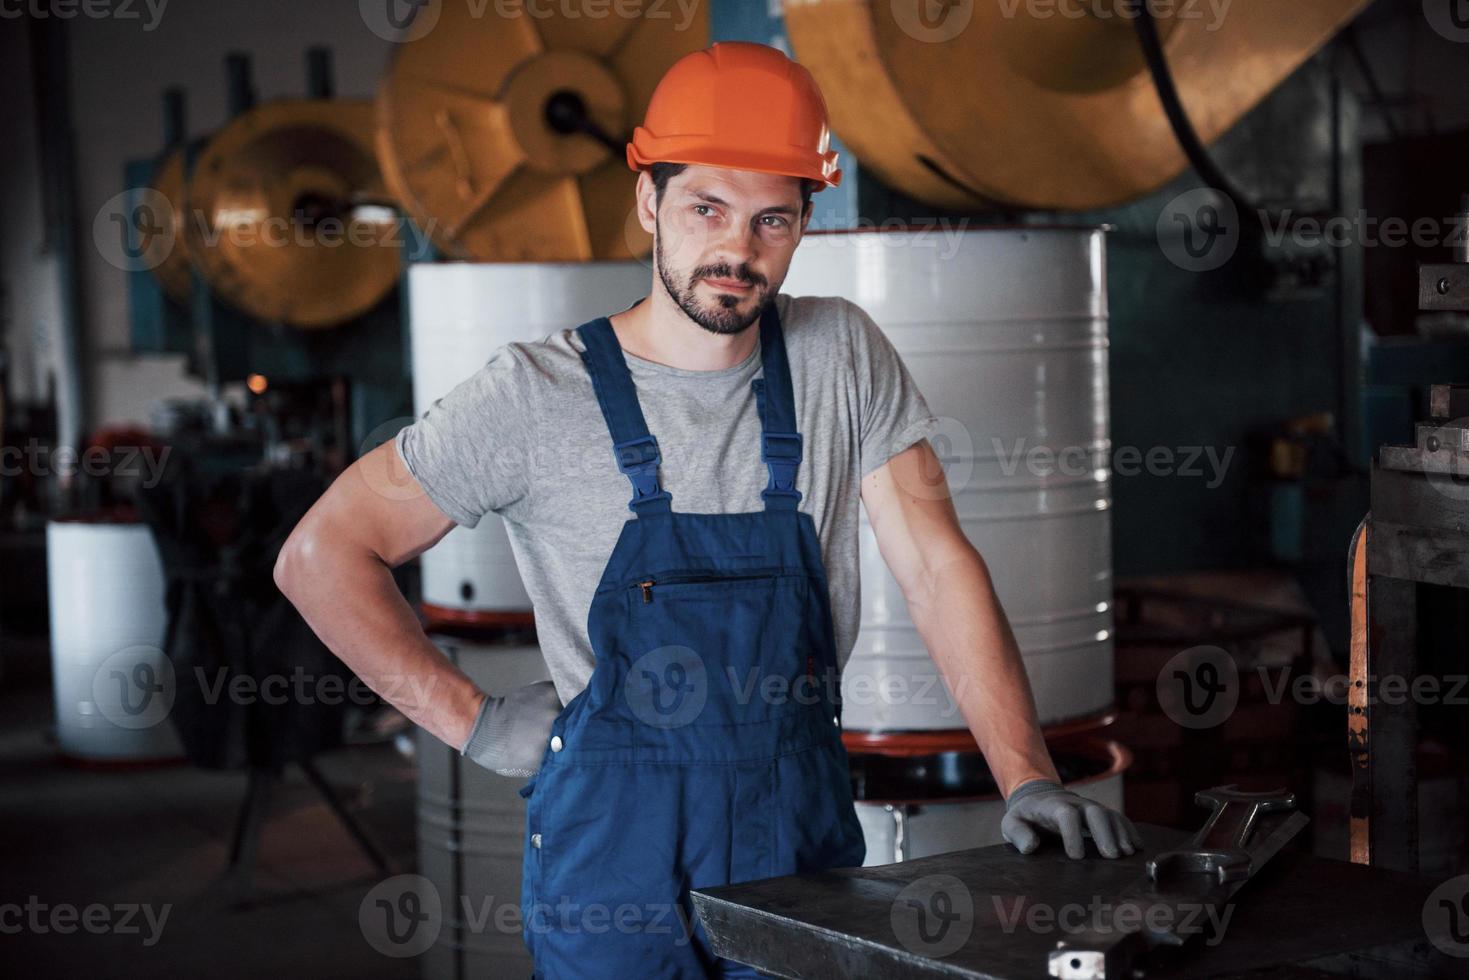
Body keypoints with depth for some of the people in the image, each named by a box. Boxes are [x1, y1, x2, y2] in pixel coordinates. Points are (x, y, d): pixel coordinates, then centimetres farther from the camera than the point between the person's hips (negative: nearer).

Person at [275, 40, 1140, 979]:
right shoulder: (537, 392, -9)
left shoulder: (842, 357, -1)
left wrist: (1029, 780, -15)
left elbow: (937, 567, -4)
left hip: (807, 840, 3)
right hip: (617, 860, -2)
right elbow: (321, 555, -4)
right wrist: (475, 721, -8)